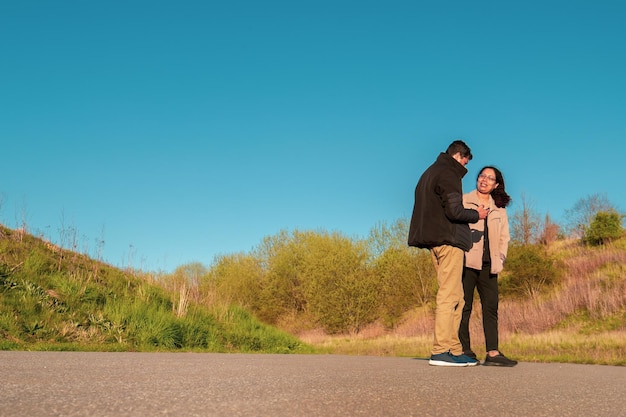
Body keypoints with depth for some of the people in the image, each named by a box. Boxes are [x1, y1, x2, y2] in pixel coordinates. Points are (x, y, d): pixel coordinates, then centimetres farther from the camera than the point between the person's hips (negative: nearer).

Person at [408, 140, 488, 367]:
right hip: (449, 240, -10)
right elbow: (454, 211, -17)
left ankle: (454, 348, 10)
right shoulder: (448, 174, -8)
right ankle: (441, 351, -9)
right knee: (449, 295, -9)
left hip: (435, 241, 10)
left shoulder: (430, 173, 22)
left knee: (455, 297, 11)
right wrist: (476, 214, 0)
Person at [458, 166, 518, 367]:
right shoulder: (463, 201, 8)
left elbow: (504, 235, 19)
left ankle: (492, 352, -1)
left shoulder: (499, 208, 19)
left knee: (491, 307, -1)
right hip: (467, 261, -4)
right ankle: (464, 350, 1)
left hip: (488, 264, 4)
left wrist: (501, 256, 6)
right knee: (464, 306, -3)